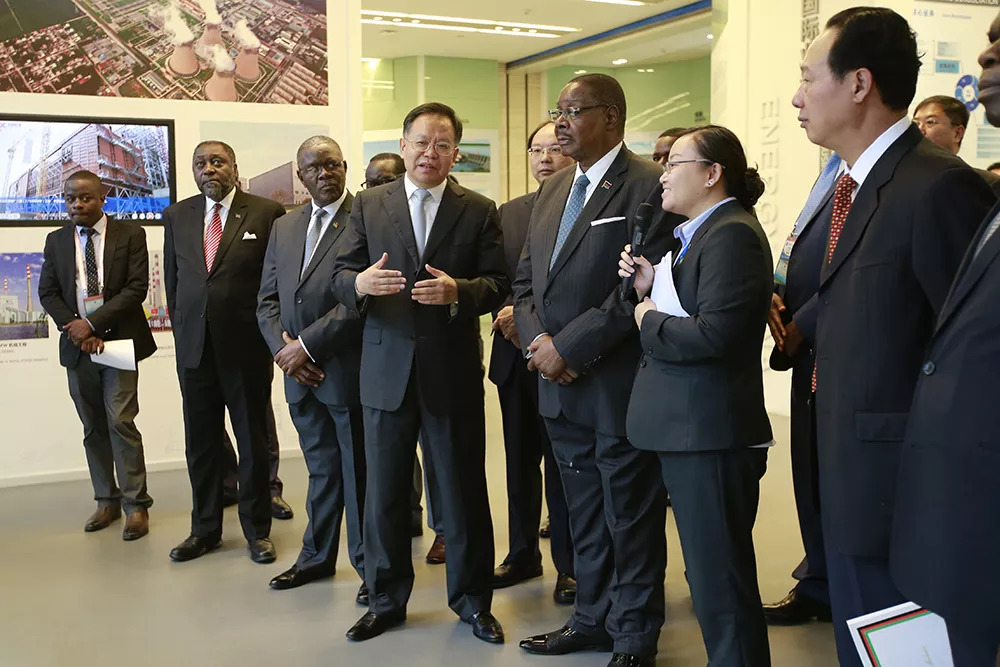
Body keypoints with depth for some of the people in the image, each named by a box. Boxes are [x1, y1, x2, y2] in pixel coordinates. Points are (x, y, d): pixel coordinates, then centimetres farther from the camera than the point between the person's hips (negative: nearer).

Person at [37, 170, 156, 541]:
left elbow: (137, 287, -9)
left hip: (119, 342, -4)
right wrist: (75, 330, -9)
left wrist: (92, 323, -15)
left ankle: (135, 505, -1)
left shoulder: (130, 235, -1)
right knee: (93, 428, 9)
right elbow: (47, 293, 7)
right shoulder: (56, 241, 10)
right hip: (78, 346, 4)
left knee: (121, 423, -9)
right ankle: (107, 501, 19)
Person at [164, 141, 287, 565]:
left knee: (253, 439, 8)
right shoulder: (176, 216, 8)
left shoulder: (266, 213, -4)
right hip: (194, 346, 4)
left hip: (247, 344, -3)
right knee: (200, 441, 11)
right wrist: (181, 326, 10)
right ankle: (205, 528, 25)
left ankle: (256, 529, 21)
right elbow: (172, 278, 15)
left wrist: (270, 331, -2)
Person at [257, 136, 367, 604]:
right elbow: (267, 300, 14)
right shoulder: (283, 227, 15)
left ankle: (368, 564, 18)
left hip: (348, 370, -6)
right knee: (320, 469, 17)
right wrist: (283, 349, -3)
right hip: (300, 373, 6)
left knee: (358, 471, 4)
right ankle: (317, 557, 30)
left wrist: (307, 345, -14)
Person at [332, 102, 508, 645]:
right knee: (384, 491, 11)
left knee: (463, 489, 8)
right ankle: (386, 599, 27)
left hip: (453, 370, -1)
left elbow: (497, 284, -3)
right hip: (386, 370, 1)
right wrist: (360, 282, -21)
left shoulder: (479, 211, 2)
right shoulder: (368, 206, 5)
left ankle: (471, 599, 24)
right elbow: (340, 277, 2)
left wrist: (458, 291, -23)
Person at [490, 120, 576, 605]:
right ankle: (523, 555, 28)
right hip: (514, 354, 6)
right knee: (520, 460, 14)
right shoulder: (509, 213, 13)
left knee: (562, 464, 3)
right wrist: (507, 313, -9)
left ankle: (569, 564, 17)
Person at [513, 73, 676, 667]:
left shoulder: (648, 186, -10)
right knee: (584, 512, 17)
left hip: (617, 387, -7)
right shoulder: (552, 191, 15)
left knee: (630, 516, 6)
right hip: (560, 383, 7)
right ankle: (593, 617, 32)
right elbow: (526, 282, 16)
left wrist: (569, 347, -17)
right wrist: (537, 339, -3)